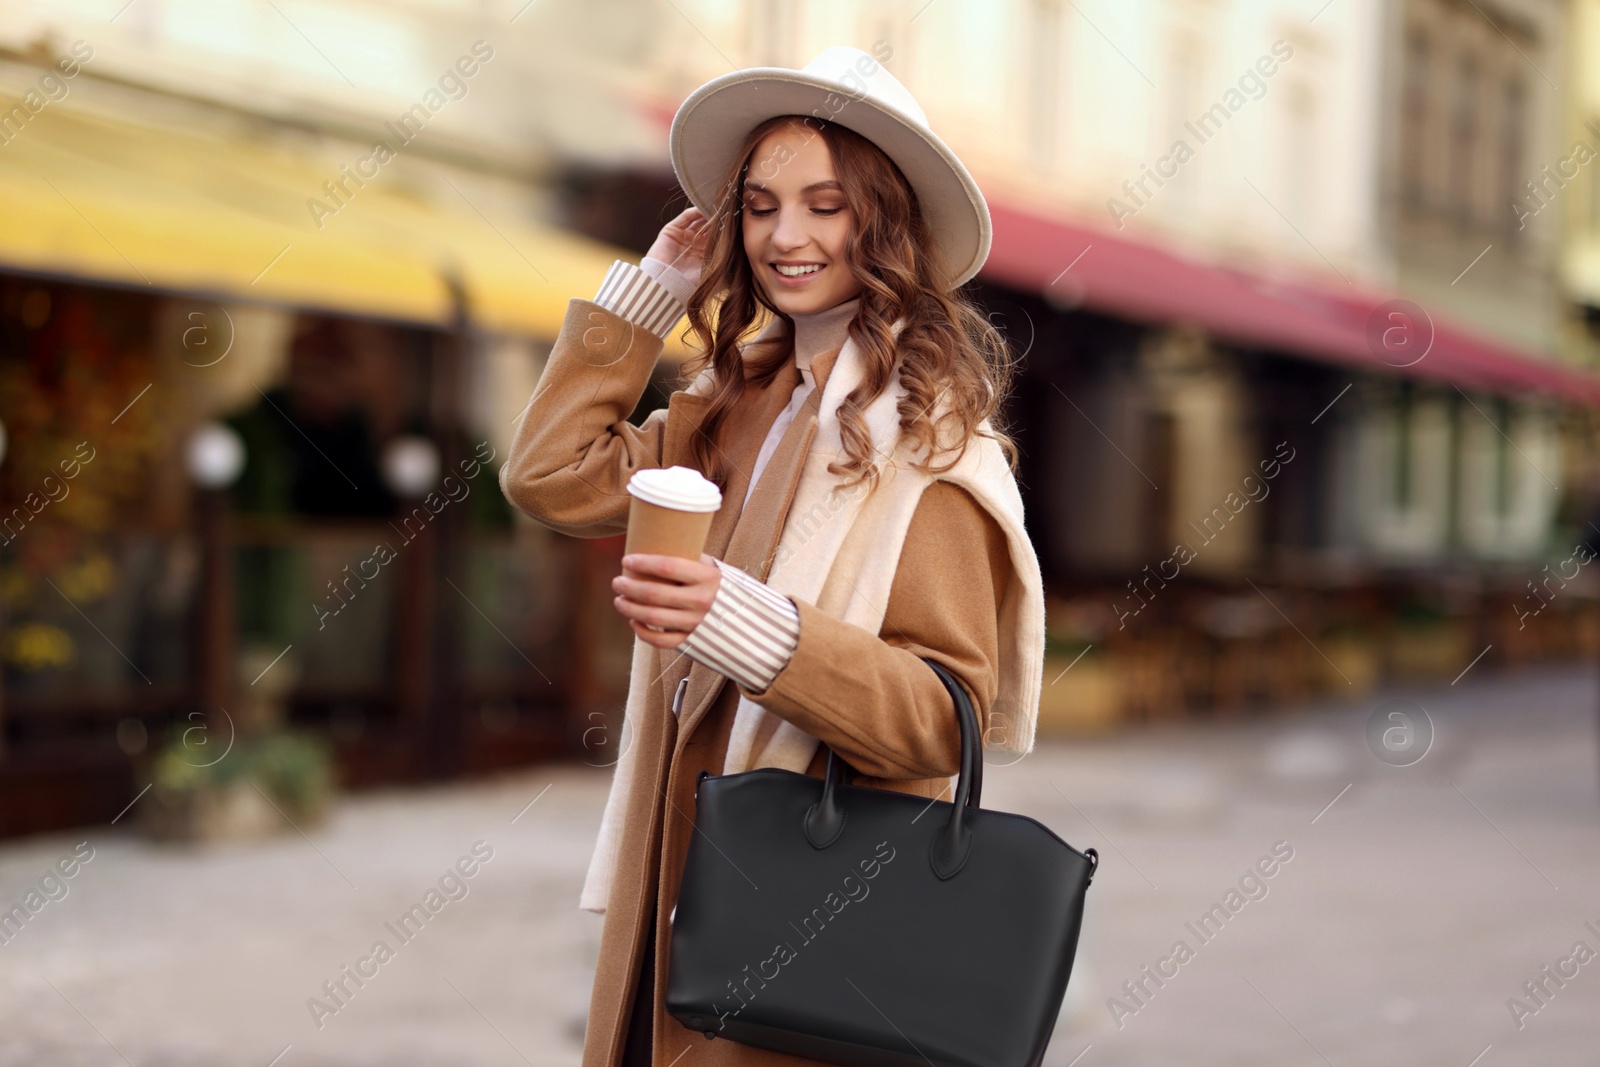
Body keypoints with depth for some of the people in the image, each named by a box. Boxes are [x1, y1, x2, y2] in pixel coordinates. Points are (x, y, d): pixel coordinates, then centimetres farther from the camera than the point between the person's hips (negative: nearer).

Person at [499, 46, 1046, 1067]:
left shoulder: (927, 435, -12)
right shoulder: (742, 403, 11)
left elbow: (946, 717, -19)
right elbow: (553, 476, 7)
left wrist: (750, 630, -33)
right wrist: (652, 289, 8)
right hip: (680, 865, 7)